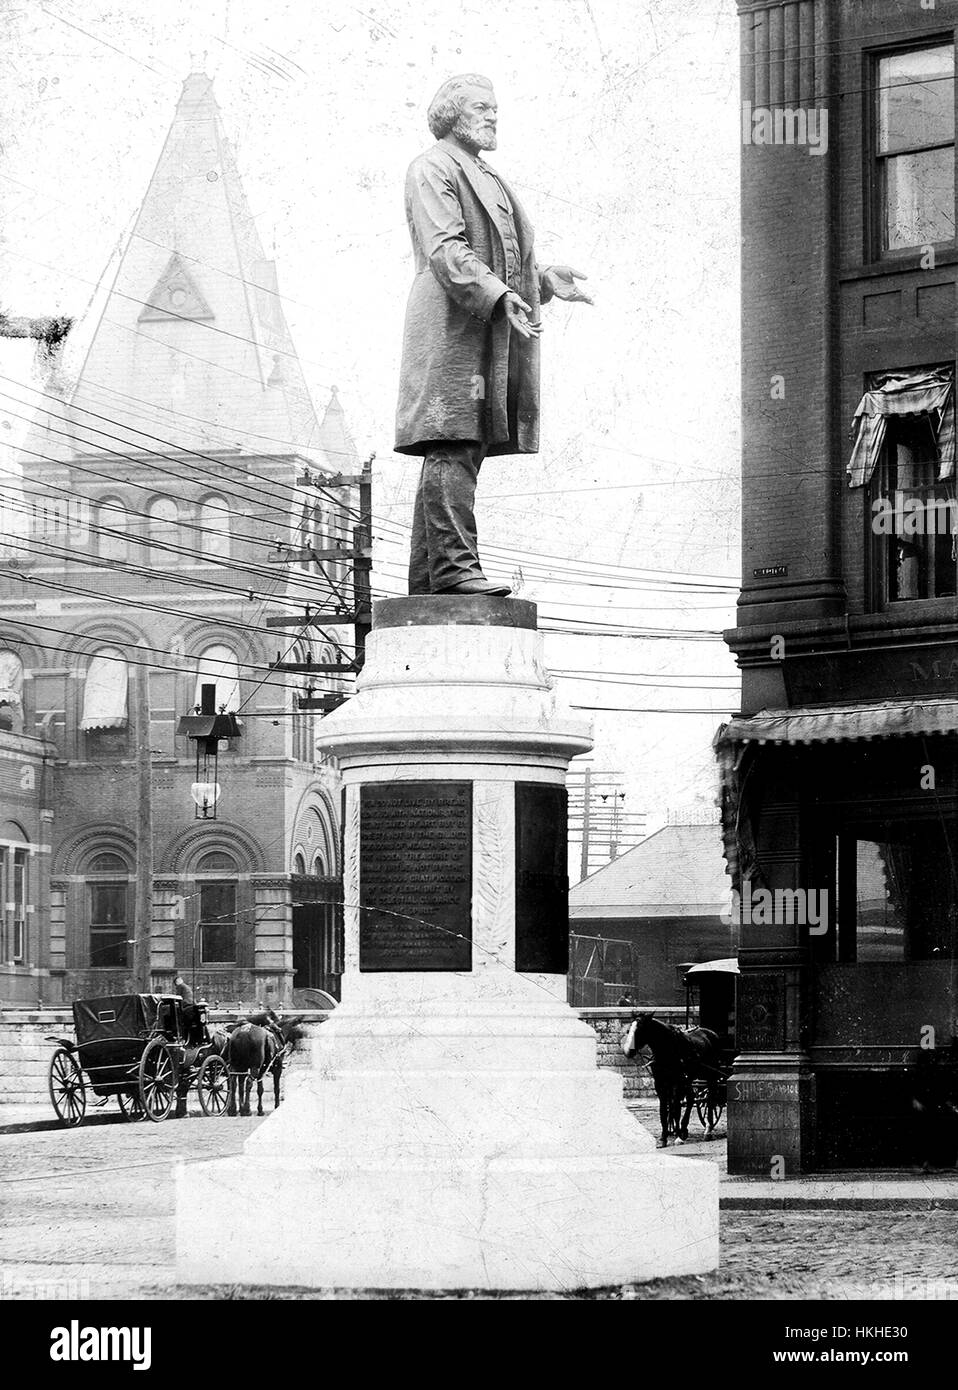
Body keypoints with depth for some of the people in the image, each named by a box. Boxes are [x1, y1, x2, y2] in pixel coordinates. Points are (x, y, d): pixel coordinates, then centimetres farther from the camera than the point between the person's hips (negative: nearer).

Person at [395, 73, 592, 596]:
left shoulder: (487, 179, 28)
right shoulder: (432, 169, -2)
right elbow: (445, 250, -15)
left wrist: (543, 280, 16)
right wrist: (498, 295, -25)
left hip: (493, 333, 10)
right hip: (453, 327, -10)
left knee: (460, 453, 6)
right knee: (452, 450, -15)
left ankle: (427, 577, 6)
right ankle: (453, 565, -20)